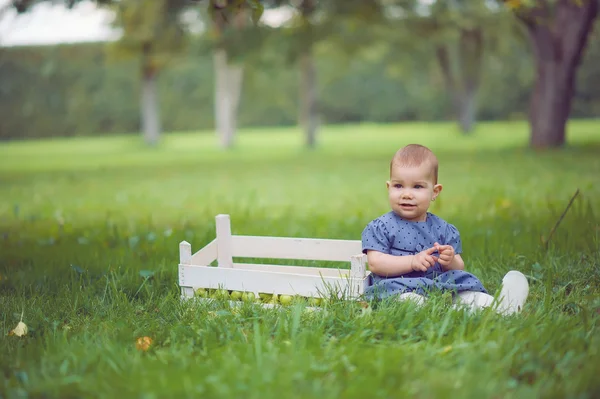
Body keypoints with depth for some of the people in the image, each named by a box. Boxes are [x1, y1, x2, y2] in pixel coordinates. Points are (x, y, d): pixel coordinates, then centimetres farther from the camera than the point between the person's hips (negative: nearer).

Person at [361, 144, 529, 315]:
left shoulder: (443, 229, 14)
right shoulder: (380, 227, 5)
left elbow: (459, 268, 13)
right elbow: (375, 263, -8)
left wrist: (450, 261, -13)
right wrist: (413, 261, -16)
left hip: (440, 285, 5)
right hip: (398, 287, -4)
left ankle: (499, 307, -34)